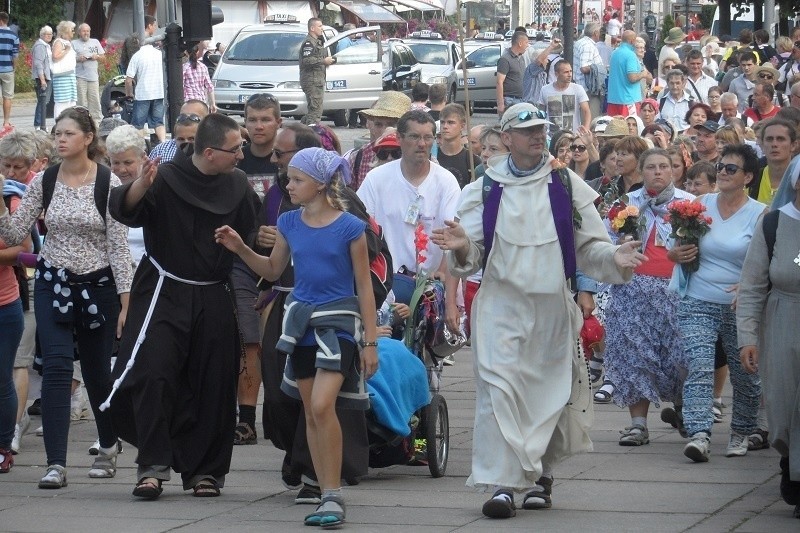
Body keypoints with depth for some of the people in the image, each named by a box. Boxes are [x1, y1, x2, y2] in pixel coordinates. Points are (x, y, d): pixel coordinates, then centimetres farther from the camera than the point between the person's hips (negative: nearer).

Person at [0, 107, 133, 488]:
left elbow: (119, 246, -7)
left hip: (97, 285, -1)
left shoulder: (108, 184, -8)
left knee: (97, 370, 10)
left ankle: (108, 446, 37)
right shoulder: (43, 182, 0)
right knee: (56, 366, -13)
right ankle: (56, 464, -16)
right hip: (53, 284, 2)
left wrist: (125, 301, -9)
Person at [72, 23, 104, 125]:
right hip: (80, 76, -3)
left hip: (93, 76, 3)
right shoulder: (74, 43, 6)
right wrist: (78, 59, -16)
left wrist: (97, 57, -3)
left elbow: (103, 56, 18)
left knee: (95, 99, 0)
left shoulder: (95, 42, 17)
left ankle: (97, 120, 4)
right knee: (81, 100, -5)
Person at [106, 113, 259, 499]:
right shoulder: (167, 179, -11)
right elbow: (123, 208, -25)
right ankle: (152, 467, -11)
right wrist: (141, 187, -44)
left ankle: (205, 470, 15)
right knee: (153, 376, -16)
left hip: (213, 300, 4)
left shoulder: (237, 185, 4)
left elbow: (252, 233, 16)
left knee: (213, 386, 5)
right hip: (165, 292, -4)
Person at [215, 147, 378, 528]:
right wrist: (240, 249, 3)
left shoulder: (350, 228, -9)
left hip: (338, 322, -6)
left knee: (322, 405, -20)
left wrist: (371, 342, -5)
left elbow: (364, 288, -4)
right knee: (311, 414, 8)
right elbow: (273, 270, 19)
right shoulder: (289, 223, 4)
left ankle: (334, 494, -12)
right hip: (302, 321, 6)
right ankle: (327, 496, 17)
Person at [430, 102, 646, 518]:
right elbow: (471, 258, 3)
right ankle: (501, 483, -17)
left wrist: (614, 258, -15)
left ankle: (540, 473, 28)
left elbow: (589, 246, 6)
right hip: (500, 301, -1)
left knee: (549, 391, 8)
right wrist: (462, 247, -20)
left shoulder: (567, 186, 5)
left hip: (553, 306, 1)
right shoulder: (485, 188, 4)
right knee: (498, 386, -14)